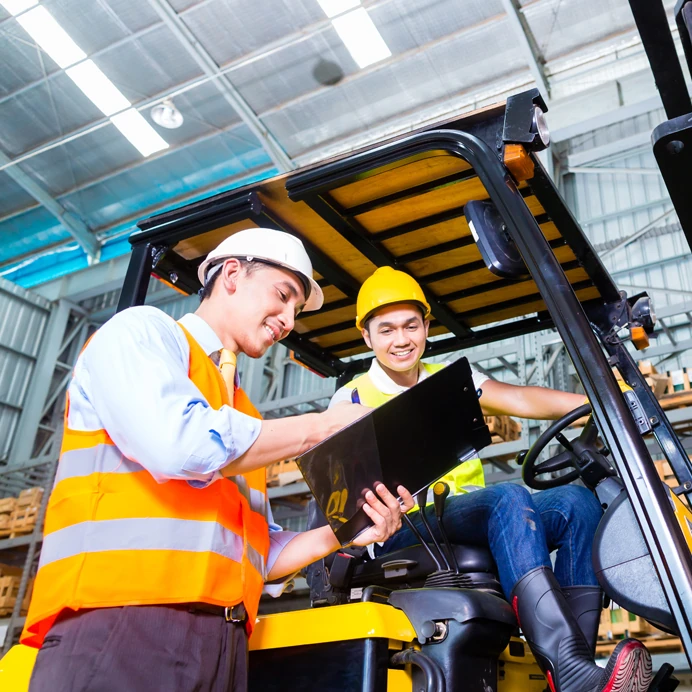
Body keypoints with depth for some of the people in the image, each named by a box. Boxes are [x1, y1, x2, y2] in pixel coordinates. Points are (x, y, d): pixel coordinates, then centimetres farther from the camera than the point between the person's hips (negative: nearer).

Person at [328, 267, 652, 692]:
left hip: (473, 522, 5)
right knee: (508, 497, -31)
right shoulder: (351, 401, 8)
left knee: (576, 501, -18)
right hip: (403, 535, -5)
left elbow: (518, 399, 1)